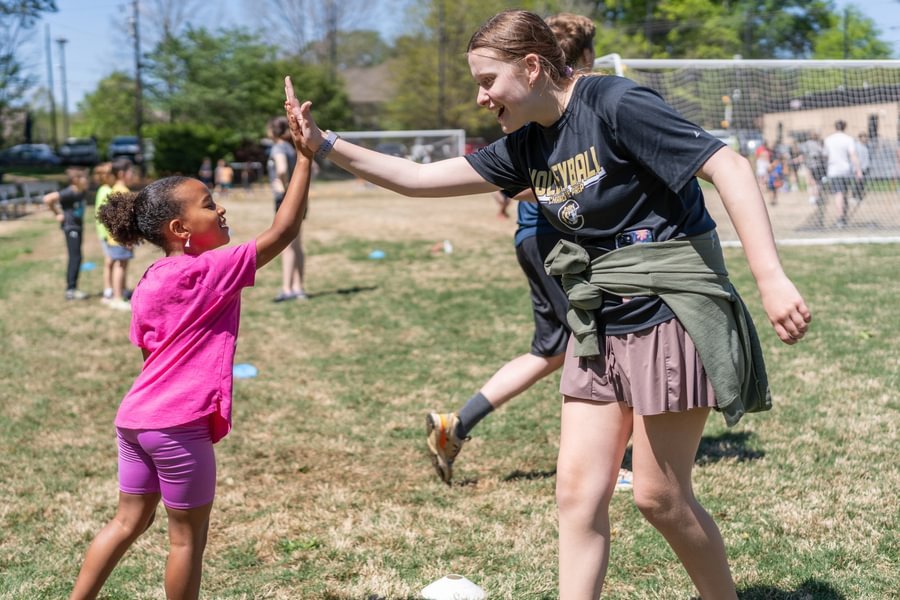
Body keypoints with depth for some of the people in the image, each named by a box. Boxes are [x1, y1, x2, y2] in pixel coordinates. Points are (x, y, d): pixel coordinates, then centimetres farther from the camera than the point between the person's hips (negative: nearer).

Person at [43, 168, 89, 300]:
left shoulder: (81, 192, 7)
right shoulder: (68, 193, -18)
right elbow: (47, 199, -25)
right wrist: (58, 214, -13)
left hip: (78, 226, 9)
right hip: (70, 227, -9)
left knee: (75, 258, 12)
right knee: (75, 257, -11)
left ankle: (72, 289, 19)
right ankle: (71, 290, -8)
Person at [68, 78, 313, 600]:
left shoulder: (148, 285, 10)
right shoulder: (209, 271, -14)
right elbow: (283, 231, -17)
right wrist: (306, 154, -18)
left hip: (136, 417, 8)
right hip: (179, 425, -8)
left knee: (129, 522, 20)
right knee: (189, 538, 7)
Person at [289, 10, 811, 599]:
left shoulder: (615, 104, -15)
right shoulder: (528, 146, 8)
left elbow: (729, 167, -20)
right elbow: (422, 178, 12)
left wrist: (771, 279, -27)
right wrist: (328, 146, 4)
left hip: (669, 311, -7)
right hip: (600, 323, 8)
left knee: (659, 496, 0)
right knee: (579, 488, 3)